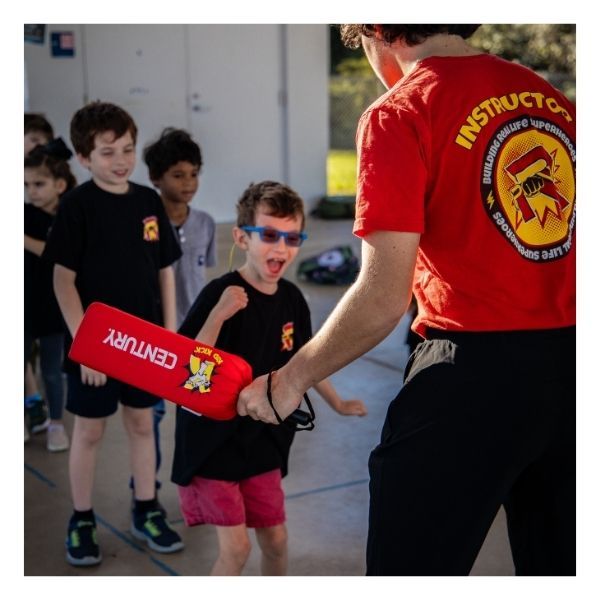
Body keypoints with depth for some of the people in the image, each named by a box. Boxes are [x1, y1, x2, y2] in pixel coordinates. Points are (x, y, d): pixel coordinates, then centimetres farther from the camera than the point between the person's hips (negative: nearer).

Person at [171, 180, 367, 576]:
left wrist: (337, 403, 25)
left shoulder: (292, 298, -2)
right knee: (236, 547, -5)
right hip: (212, 440, -6)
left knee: (275, 539, 13)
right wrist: (218, 316, -38)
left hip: (263, 440, 6)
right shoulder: (222, 295, -21)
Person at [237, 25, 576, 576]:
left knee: (411, 568, 6)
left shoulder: (399, 114, -8)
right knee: (555, 562, 19)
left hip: (475, 368, -6)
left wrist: (289, 381, -1)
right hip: (570, 365, 7)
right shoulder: (554, 100, 10)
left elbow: (383, 297, -14)